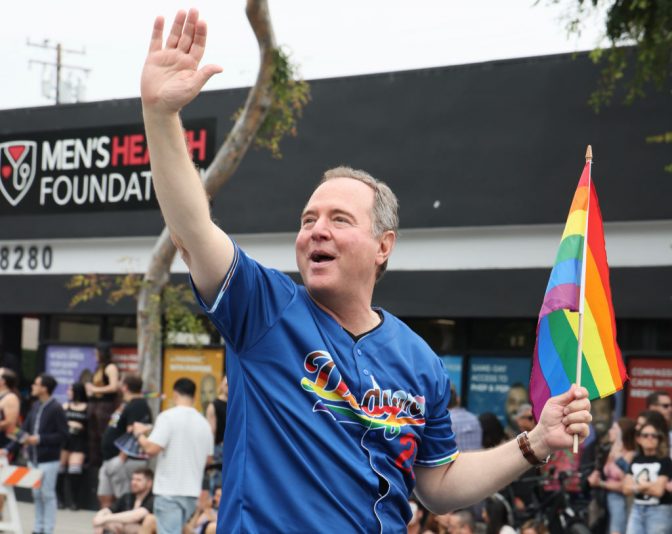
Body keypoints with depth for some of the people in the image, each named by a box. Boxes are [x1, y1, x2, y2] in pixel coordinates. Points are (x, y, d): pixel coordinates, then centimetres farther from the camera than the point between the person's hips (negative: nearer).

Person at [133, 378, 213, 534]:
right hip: (192, 491, 6)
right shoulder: (203, 422, 8)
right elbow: (208, 457, 14)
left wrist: (140, 434, 1)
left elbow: (152, 449, -18)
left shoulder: (168, 417, -10)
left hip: (169, 490, -6)